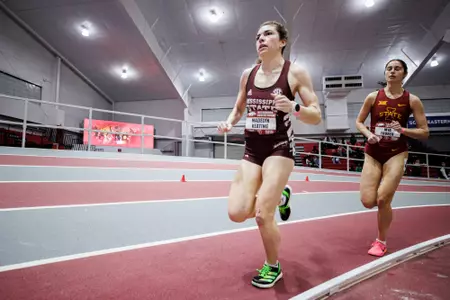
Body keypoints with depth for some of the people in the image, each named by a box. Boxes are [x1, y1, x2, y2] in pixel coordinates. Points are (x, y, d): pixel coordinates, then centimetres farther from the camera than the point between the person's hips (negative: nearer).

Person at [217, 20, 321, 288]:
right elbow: (239, 109, 19)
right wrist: (230, 122, -3)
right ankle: (279, 197, 25)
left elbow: (317, 117, -6)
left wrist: (293, 107, -26)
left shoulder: (296, 73, -5)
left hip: (279, 148, -4)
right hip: (252, 150, 5)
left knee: (262, 215, -12)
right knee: (237, 213, -7)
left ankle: (273, 267, 20)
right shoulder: (247, 74, 7)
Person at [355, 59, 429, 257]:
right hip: (373, 153, 1)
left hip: (397, 154, -1)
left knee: (382, 200, -11)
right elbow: (359, 122, 8)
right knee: (368, 202, -8)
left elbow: (424, 132, 1)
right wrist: (368, 134, -11)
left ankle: (381, 241, 15)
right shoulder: (373, 97, 1)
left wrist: (403, 130, -17)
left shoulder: (412, 100, -1)